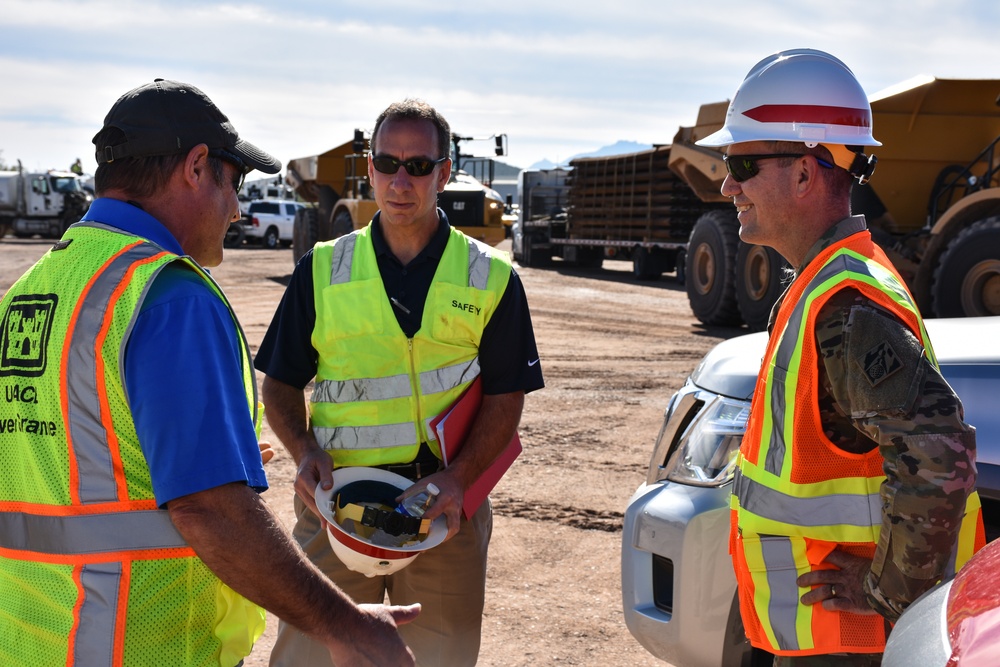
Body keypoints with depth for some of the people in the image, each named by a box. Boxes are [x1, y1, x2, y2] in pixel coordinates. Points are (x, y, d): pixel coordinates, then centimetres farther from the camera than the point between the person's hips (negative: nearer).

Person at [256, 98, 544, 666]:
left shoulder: (491, 278, 3)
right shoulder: (323, 270, 5)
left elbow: (507, 395, 1)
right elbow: (281, 384, 9)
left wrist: (460, 477, -14)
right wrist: (305, 451, -10)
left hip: (447, 511, 0)